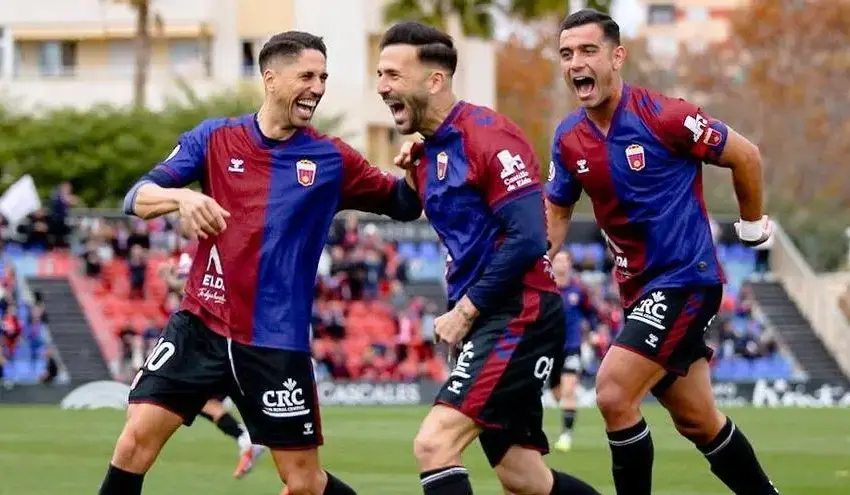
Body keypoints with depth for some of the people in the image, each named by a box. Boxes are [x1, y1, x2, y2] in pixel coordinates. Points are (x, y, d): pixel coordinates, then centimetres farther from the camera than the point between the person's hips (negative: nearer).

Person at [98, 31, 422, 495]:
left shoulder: (332, 159, 1)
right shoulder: (215, 138, 1)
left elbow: (405, 205, 10)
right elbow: (136, 198, -5)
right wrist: (181, 197, -27)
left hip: (277, 342, 0)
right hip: (200, 326, 0)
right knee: (135, 442, -12)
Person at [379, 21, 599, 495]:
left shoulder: (486, 134, -14)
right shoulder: (425, 154, 13)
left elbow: (528, 239, -21)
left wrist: (465, 311, -16)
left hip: (518, 317, -9)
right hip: (483, 321, 9)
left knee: (434, 444, -20)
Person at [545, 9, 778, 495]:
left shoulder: (663, 117, -17)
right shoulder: (569, 139, 1)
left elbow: (746, 155, -6)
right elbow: (557, 212, 16)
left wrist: (754, 227, 6)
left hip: (687, 278, -7)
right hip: (639, 288, 7)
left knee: (614, 395, -21)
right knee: (698, 421, 15)